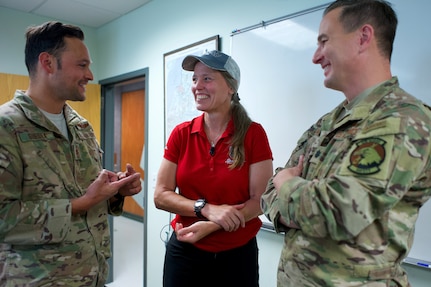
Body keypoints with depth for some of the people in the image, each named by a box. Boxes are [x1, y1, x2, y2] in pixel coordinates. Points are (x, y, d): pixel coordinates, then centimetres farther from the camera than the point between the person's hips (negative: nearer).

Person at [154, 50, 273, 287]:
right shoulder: (181, 134, -4)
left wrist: (210, 226, -21)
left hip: (238, 253, -1)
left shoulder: (253, 134, -10)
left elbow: (261, 200, -11)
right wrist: (207, 209, -20)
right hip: (185, 251, 2)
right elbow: (160, 196, -6)